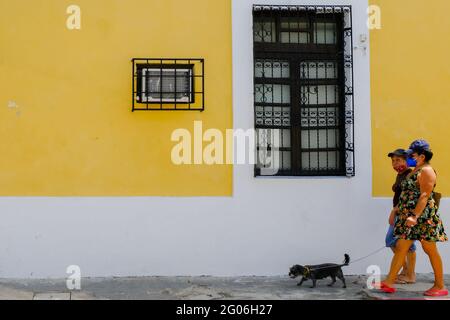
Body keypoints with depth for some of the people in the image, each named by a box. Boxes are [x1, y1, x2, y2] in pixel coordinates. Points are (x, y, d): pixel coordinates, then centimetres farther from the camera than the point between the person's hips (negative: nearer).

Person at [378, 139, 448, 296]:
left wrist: (415, 216, -27)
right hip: (410, 216, 10)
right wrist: (404, 214, 19)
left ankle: (440, 286, 10)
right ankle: (389, 282, 7)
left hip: (423, 216, -10)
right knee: (400, 248, 6)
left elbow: (425, 196, -20)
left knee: (431, 250, -1)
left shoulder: (426, 171, -11)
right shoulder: (415, 170, 17)